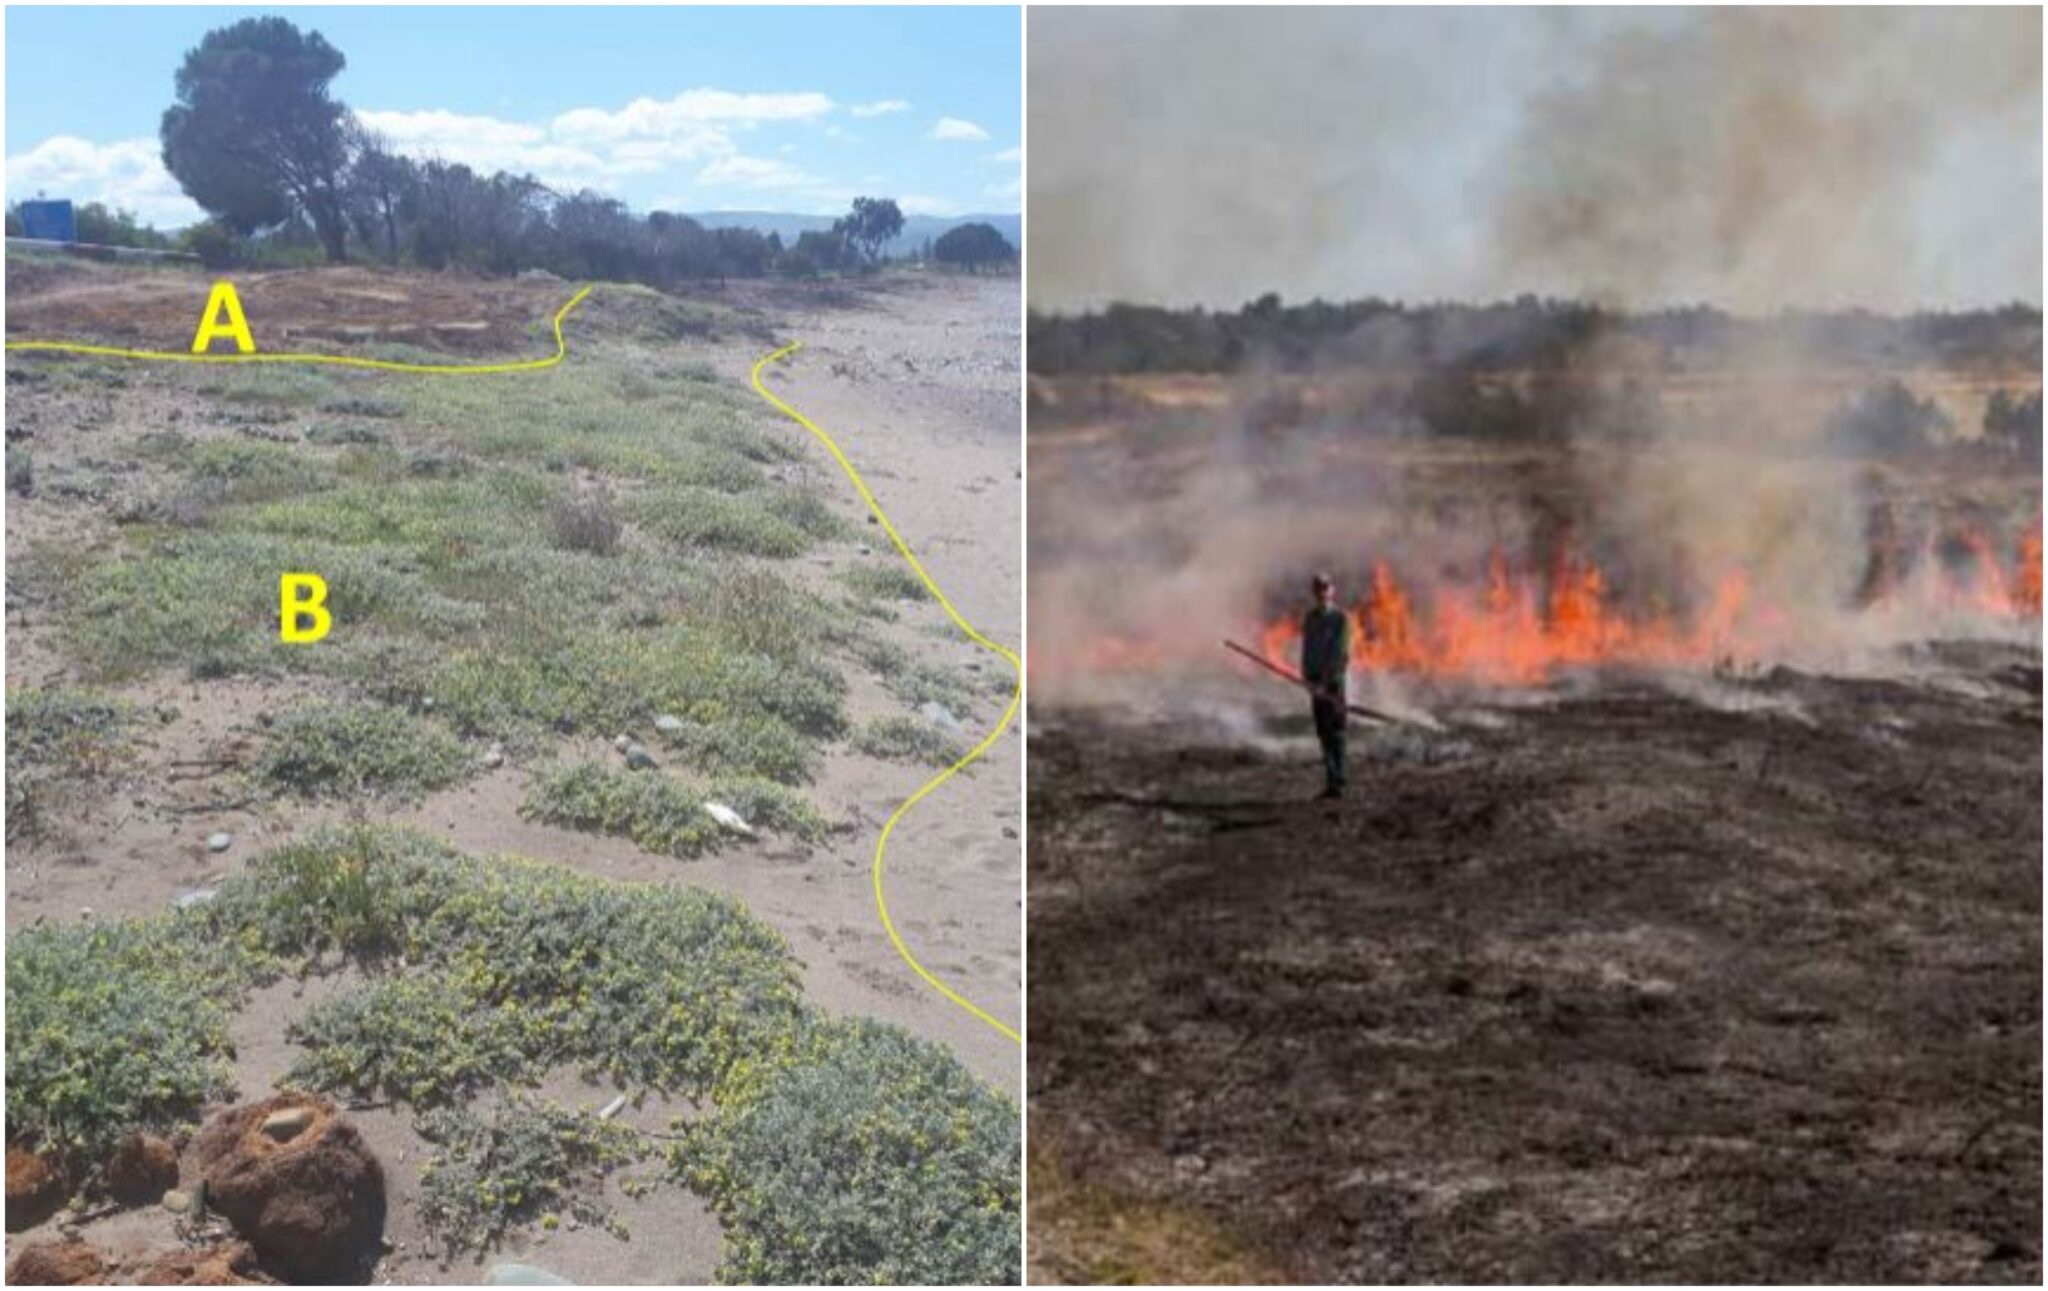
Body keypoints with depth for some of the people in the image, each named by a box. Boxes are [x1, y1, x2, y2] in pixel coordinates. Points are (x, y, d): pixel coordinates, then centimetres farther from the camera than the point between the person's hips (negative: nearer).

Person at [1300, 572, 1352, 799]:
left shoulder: (1341, 619, -7)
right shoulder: (1309, 618, 9)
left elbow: (1338, 653, -13)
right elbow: (1306, 649, 8)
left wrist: (1325, 683, -18)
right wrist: (1307, 679, -3)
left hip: (1333, 680, -5)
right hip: (1316, 682, 5)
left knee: (1335, 731, -7)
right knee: (1323, 731, 7)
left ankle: (1335, 783, -8)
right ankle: (1333, 779, 13)